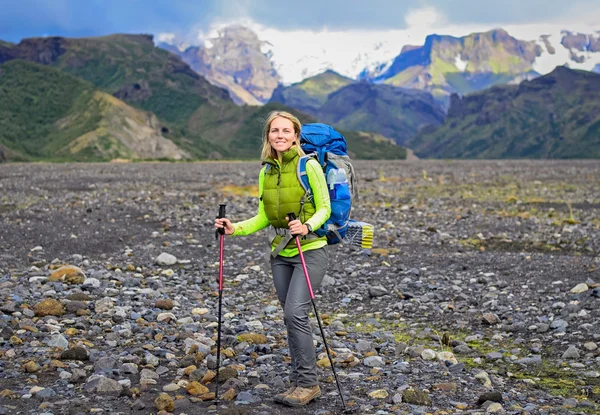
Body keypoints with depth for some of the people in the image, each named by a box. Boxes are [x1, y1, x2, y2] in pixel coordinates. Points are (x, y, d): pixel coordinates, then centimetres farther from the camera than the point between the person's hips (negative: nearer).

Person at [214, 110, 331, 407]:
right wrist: (236, 228, -3)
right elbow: (264, 217, 11)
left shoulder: (309, 166, -10)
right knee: (292, 317, 8)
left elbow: (324, 208, -8)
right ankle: (303, 382, 18)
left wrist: (307, 226, -26)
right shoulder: (266, 171, 7)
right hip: (280, 253, 6)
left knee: (295, 312, -16)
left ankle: (306, 383, -5)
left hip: (310, 250, -6)